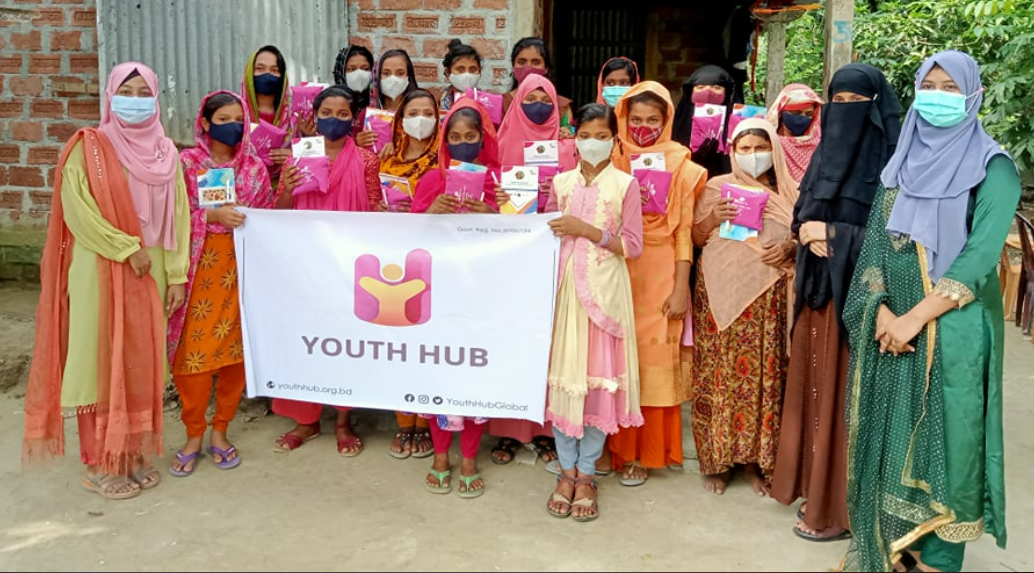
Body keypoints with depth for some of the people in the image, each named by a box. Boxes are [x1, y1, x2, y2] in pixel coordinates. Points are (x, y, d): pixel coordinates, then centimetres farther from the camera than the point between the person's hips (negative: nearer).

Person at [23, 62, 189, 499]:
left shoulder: (165, 153, 9)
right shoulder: (88, 146, -3)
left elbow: (177, 216, 5)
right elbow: (76, 207, -13)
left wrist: (177, 275, -1)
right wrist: (127, 248, -16)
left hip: (150, 274, 4)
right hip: (100, 272, -4)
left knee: (141, 364, 9)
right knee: (101, 363, 1)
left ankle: (134, 454, 21)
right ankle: (100, 464, 10)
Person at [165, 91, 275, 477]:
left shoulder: (255, 167, 9)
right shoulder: (186, 163, 2)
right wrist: (214, 215, -15)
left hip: (240, 268, 2)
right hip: (198, 266, -2)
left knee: (235, 348, 2)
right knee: (193, 349, -3)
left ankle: (220, 430, 18)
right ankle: (194, 434, 12)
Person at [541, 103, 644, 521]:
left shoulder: (625, 184, 1)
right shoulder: (562, 182, 10)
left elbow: (633, 245, -4)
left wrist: (587, 230, -13)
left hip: (605, 290, -2)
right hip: (564, 286, 3)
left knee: (599, 376, 0)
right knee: (562, 373, 2)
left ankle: (586, 472, 14)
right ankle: (567, 469, 16)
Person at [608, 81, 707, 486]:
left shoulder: (681, 167, 2)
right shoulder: (612, 164, 6)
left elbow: (684, 231, 0)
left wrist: (681, 288, -6)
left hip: (660, 276, -1)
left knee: (653, 361, 1)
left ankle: (642, 453, 14)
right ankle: (616, 447, 19)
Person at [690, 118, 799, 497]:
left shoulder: (788, 193, 10)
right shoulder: (717, 187, 6)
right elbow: (696, 239, 8)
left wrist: (790, 247, -8)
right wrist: (713, 218, -11)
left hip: (768, 298, 1)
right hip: (722, 294, -1)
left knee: (764, 375, 0)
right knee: (720, 374, -1)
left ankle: (755, 457, 14)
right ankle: (716, 457, 11)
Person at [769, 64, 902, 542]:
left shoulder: (889, 160, -9)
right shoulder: (826, 153, 12)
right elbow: (801, 211, 14)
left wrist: (830, 233, -15)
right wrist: (809, 230, -8)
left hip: (856, 288, -7)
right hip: (817, 283, 7)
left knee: (842, 391, -2)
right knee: (813, 384, 11)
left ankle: (840, 505, 10)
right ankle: (814, 484, 24)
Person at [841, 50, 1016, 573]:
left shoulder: (992, 167, -5)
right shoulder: (901, 163, 10)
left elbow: (980, 255, -15)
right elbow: (874, 241, 5)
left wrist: (916, 317, -20)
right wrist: (882, 312, -11)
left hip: (954, 330, -4)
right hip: (892, 327, 5)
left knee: (944, 437, 2)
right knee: (894, 434, 10)